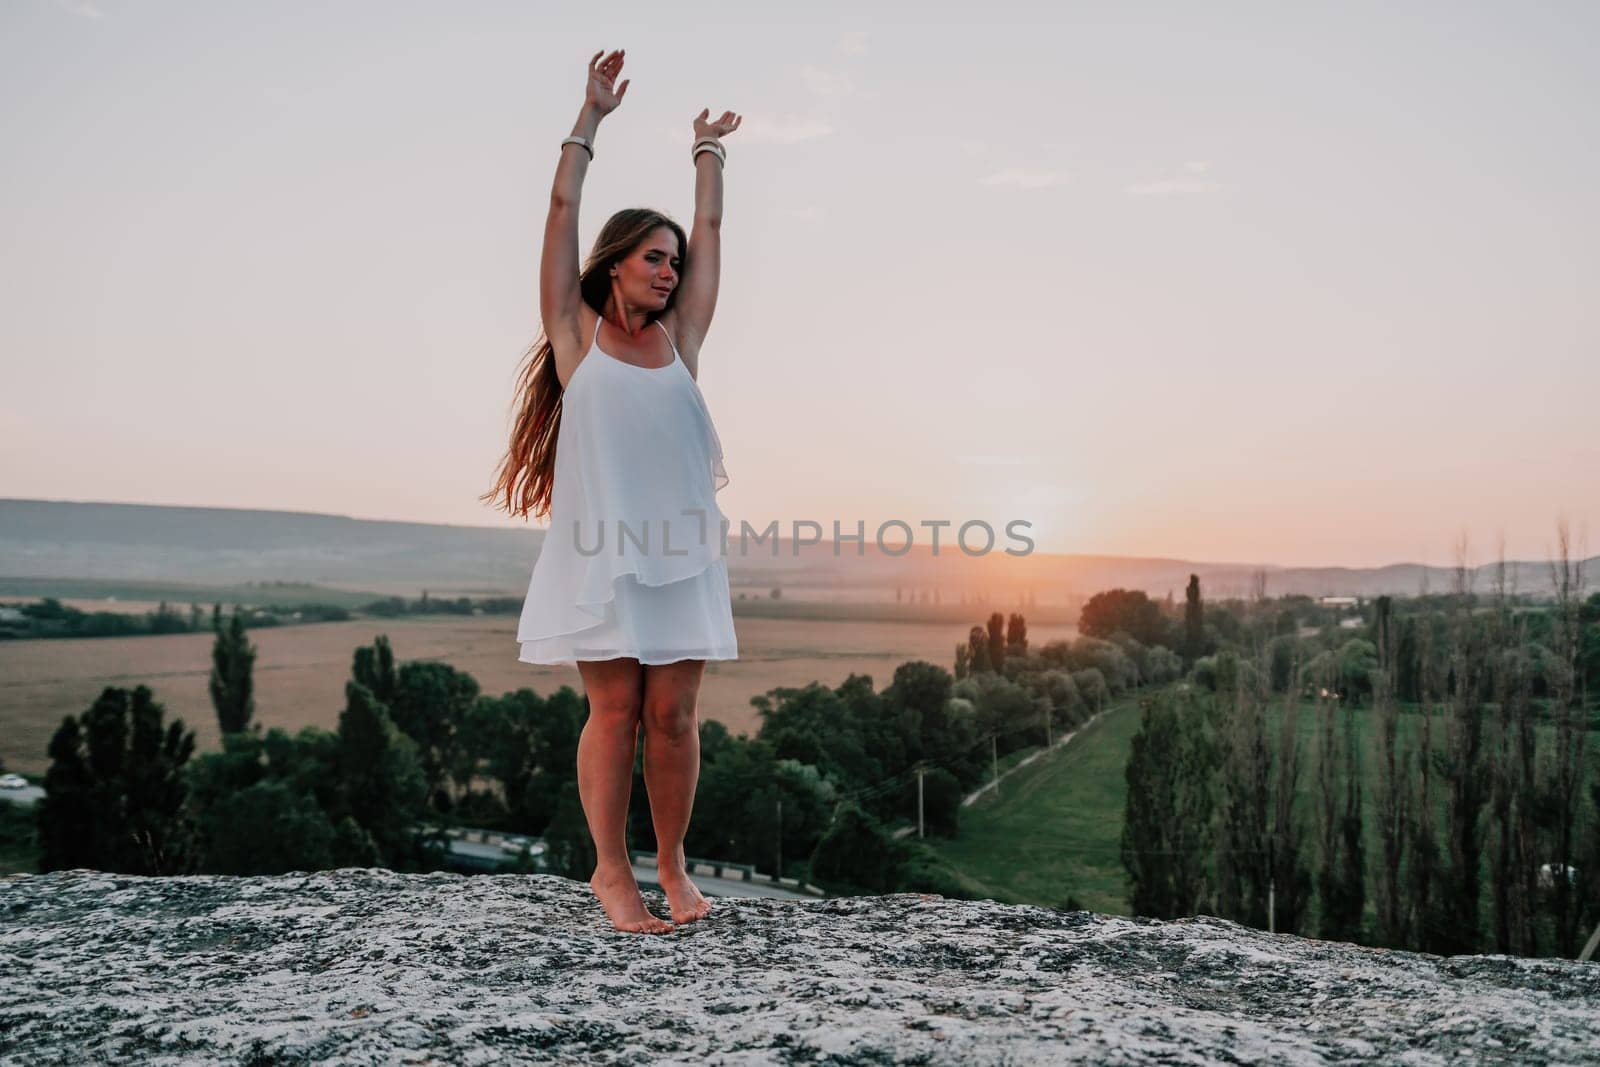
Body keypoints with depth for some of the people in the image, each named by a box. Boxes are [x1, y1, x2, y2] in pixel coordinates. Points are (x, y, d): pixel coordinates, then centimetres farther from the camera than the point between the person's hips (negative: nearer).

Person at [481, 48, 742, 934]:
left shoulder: (679, 339, 15)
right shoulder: (577, 334, 8)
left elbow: (709, 230, 22)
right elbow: (562, 213, 8)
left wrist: (707, 151, 32)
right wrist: (590, 116, 12)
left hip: (681, 551, 3)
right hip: (600, 551, -3)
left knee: (672, 713, 2)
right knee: (614, 710, -1)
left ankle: (672, 865, 15)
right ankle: (611, 871, 12)